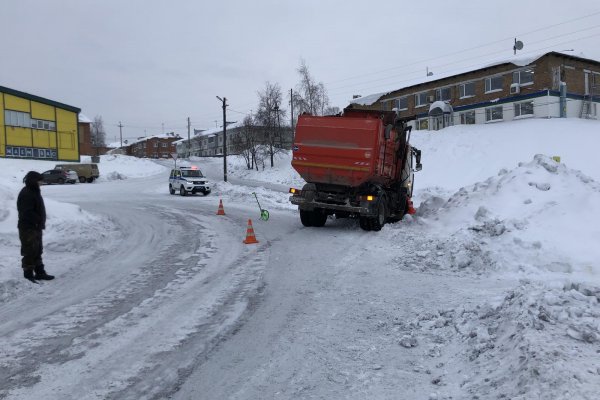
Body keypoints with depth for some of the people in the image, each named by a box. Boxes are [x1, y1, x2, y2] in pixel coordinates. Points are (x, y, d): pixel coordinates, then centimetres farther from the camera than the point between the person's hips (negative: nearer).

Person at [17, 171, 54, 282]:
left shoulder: (34, 192, 14)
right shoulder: (26, 194, -18)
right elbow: (27, 213, -25)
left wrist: (41, 222, 11)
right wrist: (39, 220, -19)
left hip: (36, 228, 10)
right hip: (28, 228, -10)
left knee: (37, 251, 16)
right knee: (30, 252, -3)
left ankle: (40, 272, 25)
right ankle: (28, 274, 5)